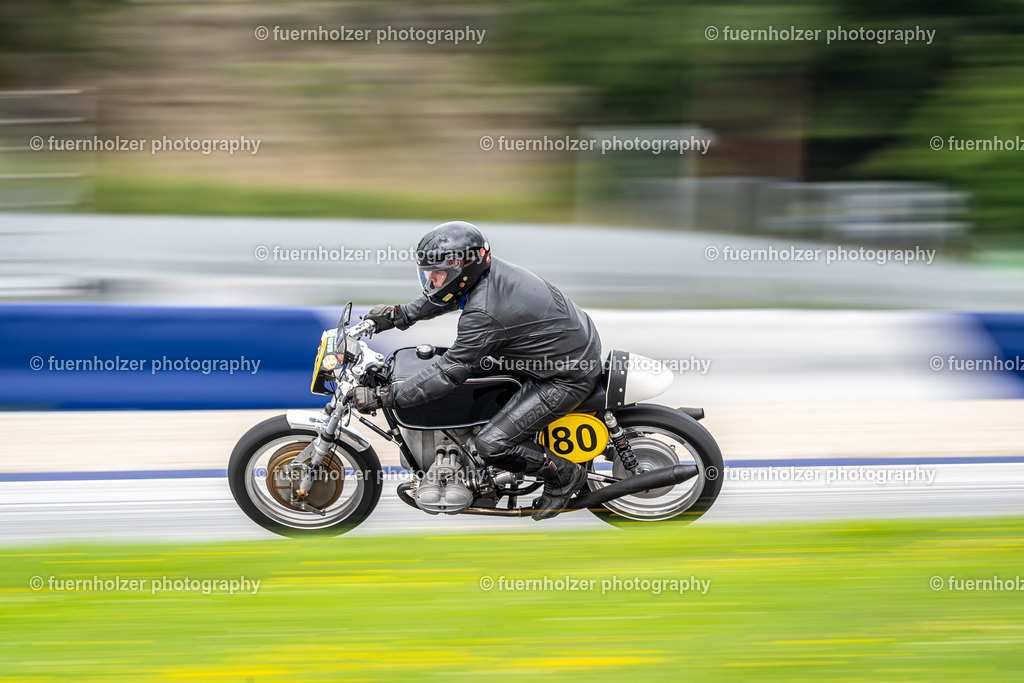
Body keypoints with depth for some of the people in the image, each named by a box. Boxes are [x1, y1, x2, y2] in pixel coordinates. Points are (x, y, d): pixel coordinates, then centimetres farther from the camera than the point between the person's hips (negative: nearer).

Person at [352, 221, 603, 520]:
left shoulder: (484, 314, -31)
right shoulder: (489, 269, -4)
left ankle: (564, 475, 7)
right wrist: (398, 315, 16)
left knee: (492, 445, -14)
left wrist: (382, 397, -25)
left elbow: (448, 374, -27)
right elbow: (444, 298, 19)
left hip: (567, 379, -10)